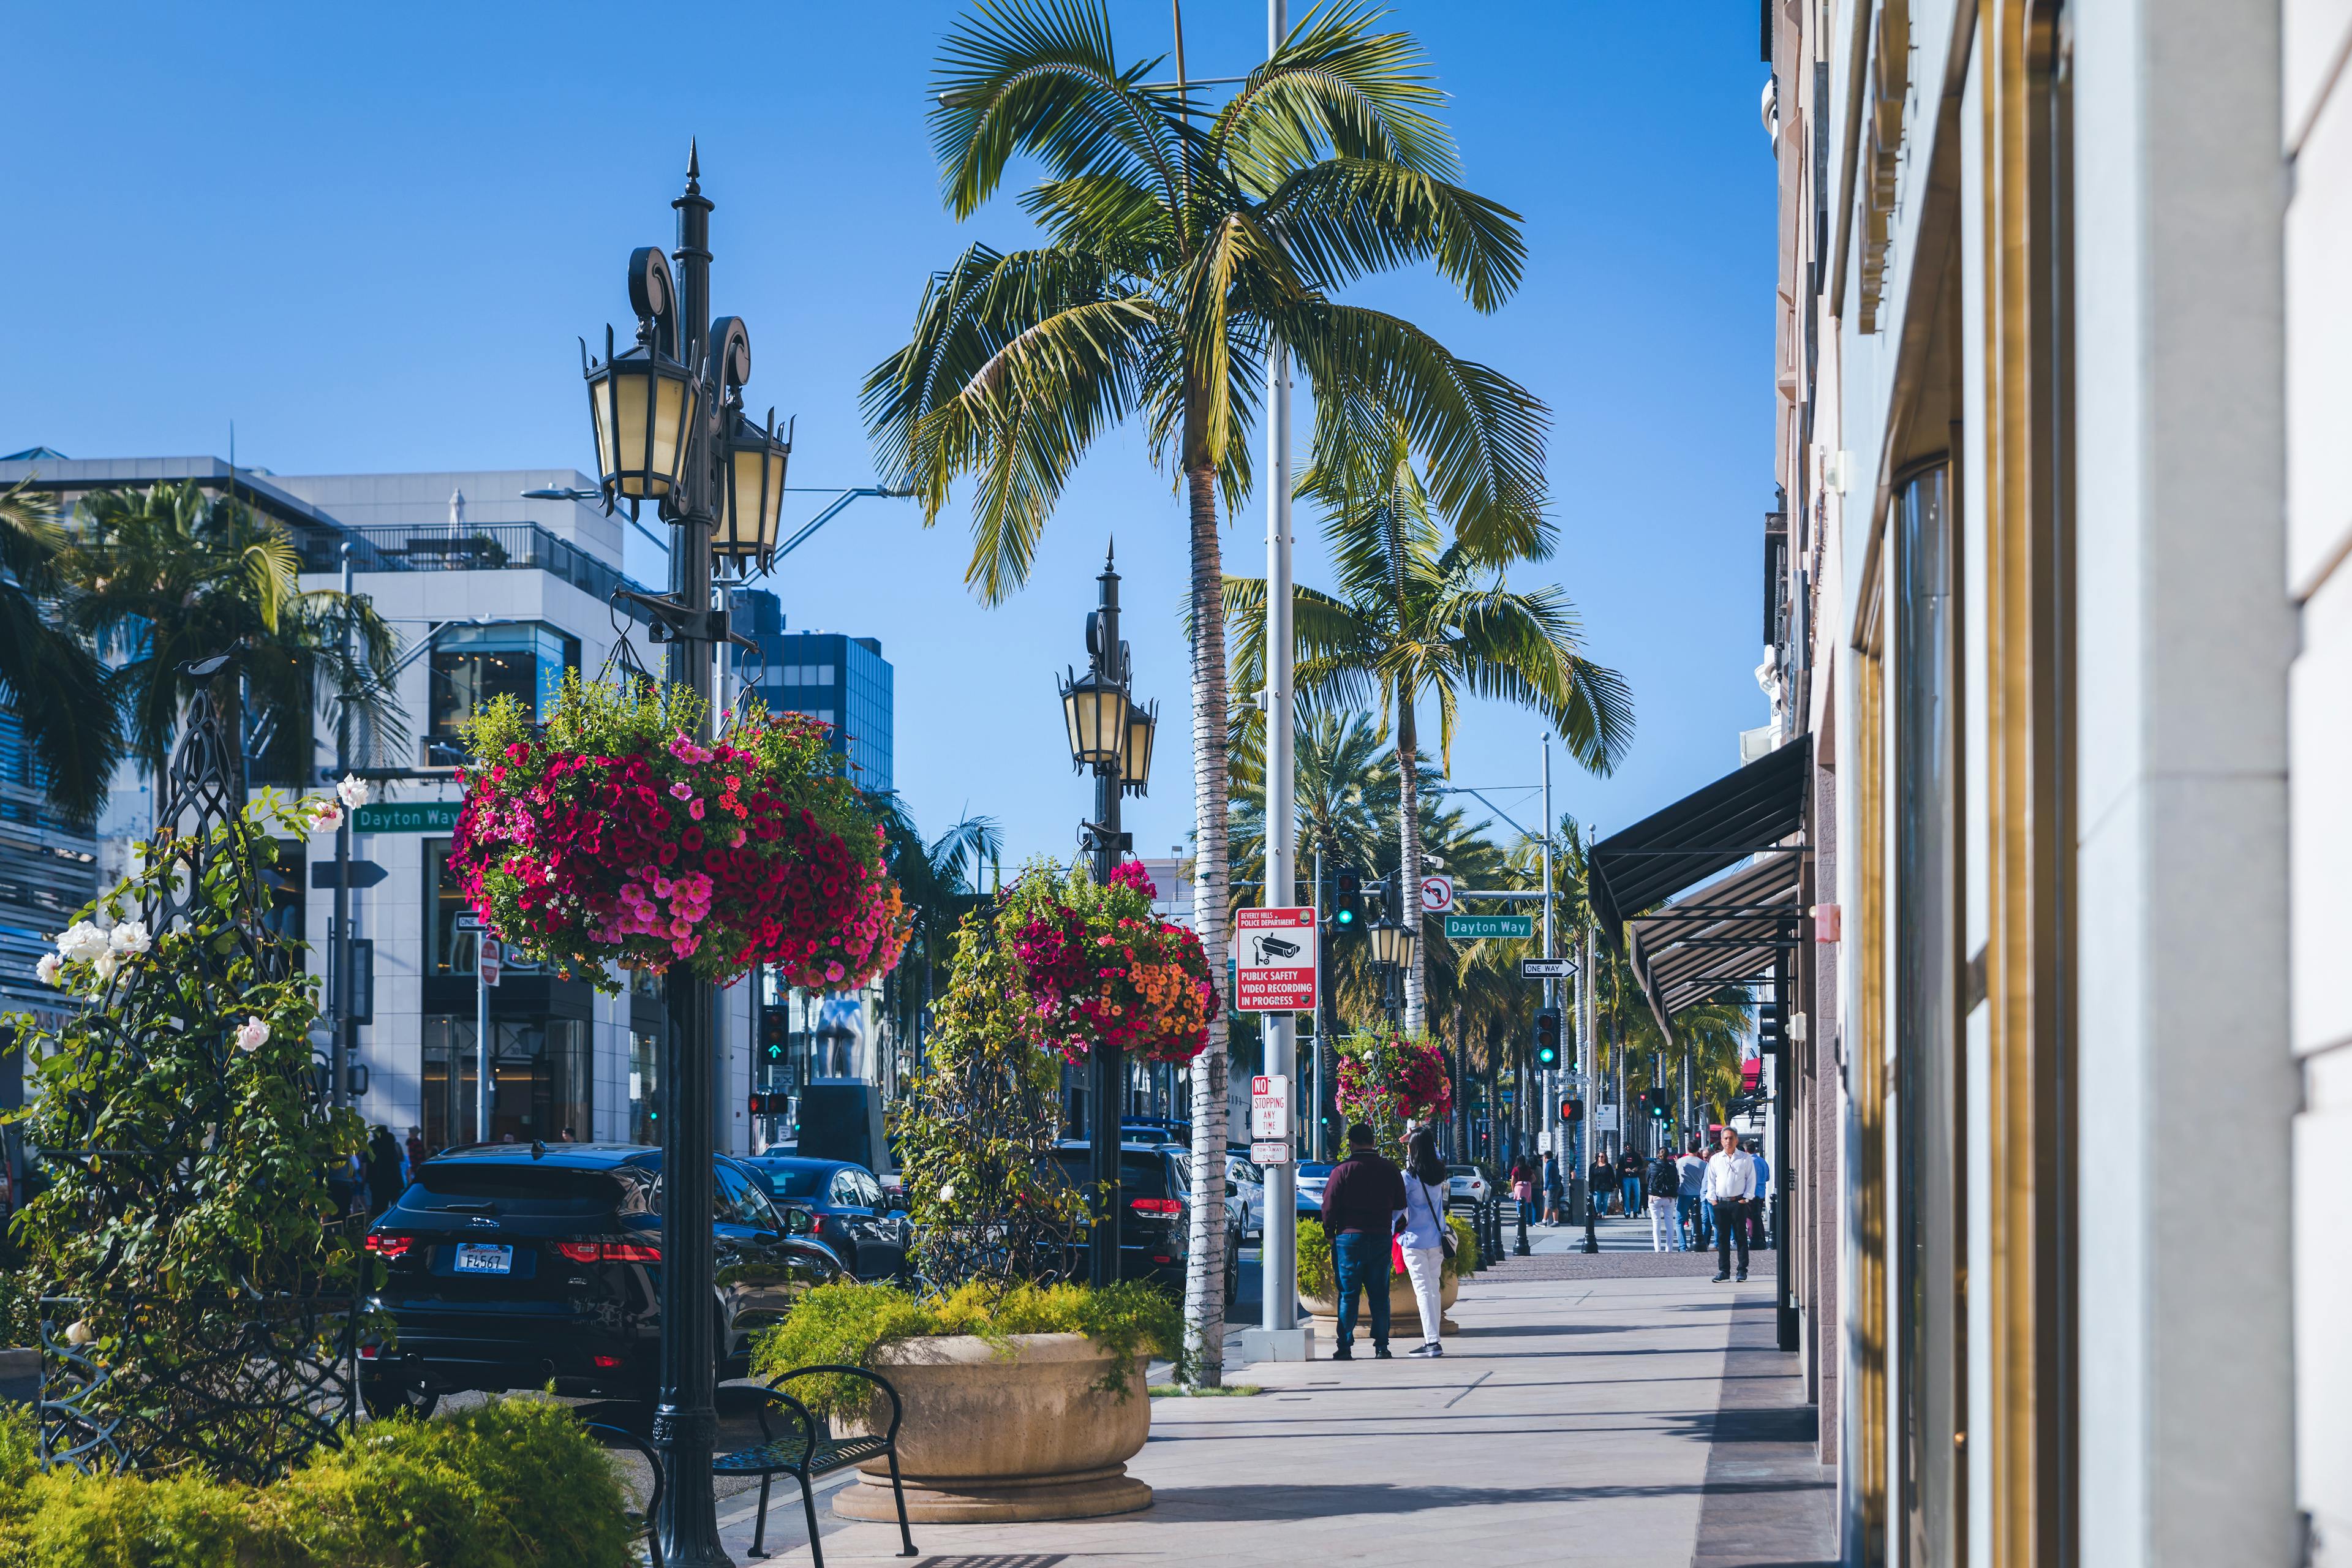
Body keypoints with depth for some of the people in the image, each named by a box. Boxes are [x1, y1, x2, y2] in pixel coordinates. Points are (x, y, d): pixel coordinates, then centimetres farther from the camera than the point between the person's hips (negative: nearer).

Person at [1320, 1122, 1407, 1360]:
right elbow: (1400, 1205, 11)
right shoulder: (1390, 1170, 4)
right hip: (1382, 1237, 3)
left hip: (1349, 1237, -3)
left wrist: (1330, 1232, 6)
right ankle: (1381, 1346, 5)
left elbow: (1329, 1206, -7)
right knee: (1379, 1295, 8)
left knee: (1348, 1295, 1)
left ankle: (1345, 1347, -1)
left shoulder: (1343, 1170, -8)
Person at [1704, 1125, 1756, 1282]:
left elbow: (1751, 1180, 4)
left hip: (1738, 1203, -2)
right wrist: (1712, 1198, 3)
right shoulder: (1715, 1159, 11)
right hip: (1720, 1203, 2)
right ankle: (1724, 1270, 7)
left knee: (1741, 1236, -1)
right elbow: (1711, 1180, 13)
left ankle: (1743, 1270, 3)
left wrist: (1746, 1198, -4)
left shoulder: (1745, 1159, 4)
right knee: (1722, 1238, 3)